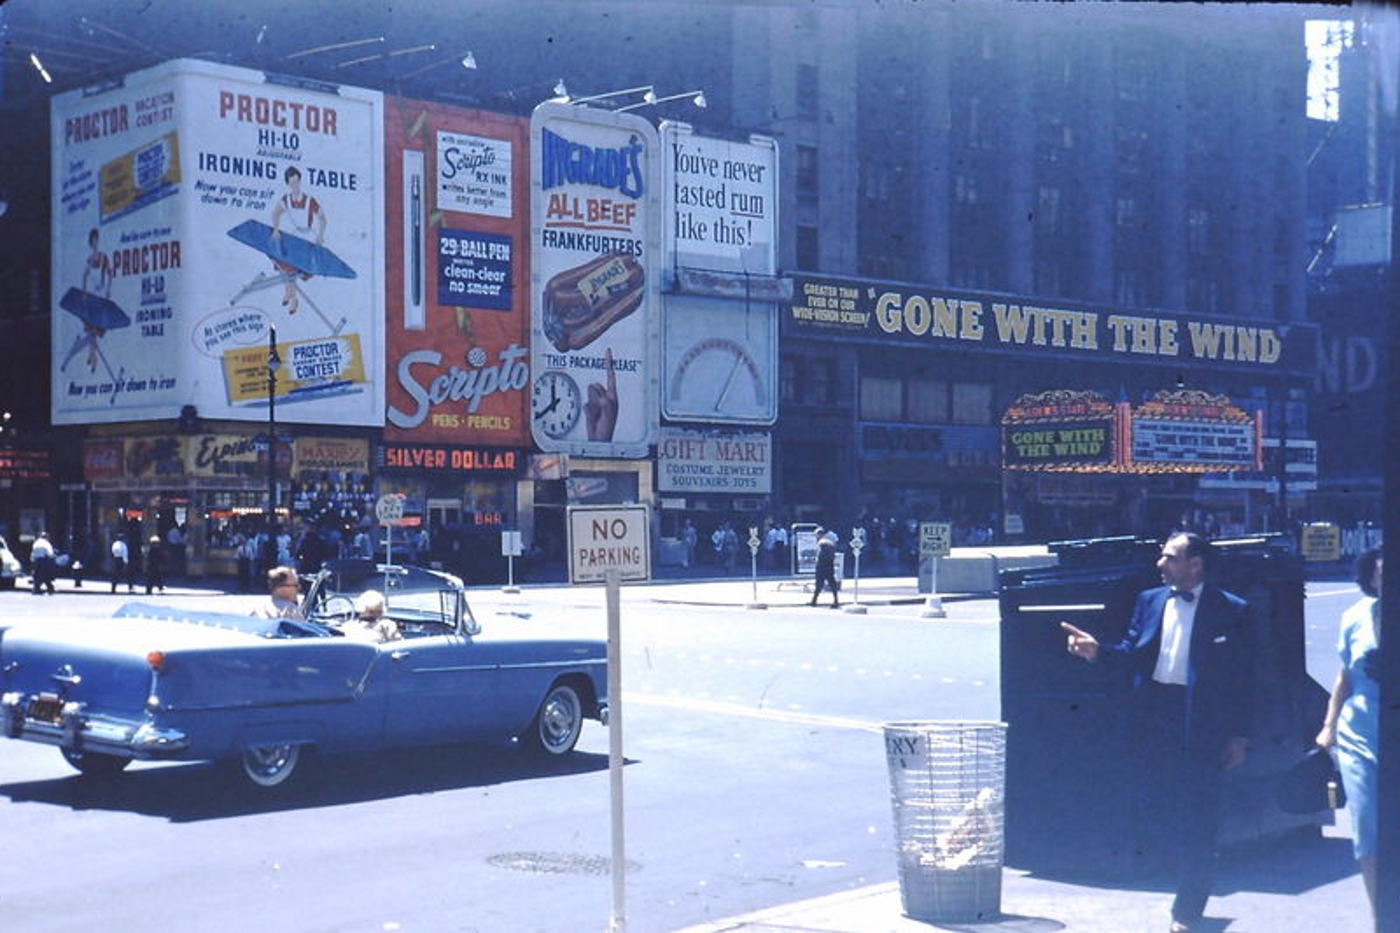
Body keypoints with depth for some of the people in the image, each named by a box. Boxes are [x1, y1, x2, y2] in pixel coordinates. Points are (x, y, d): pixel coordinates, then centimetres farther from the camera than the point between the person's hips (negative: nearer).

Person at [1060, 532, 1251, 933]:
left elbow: (1240, 678, -3)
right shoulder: (1149, 600, 10)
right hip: (1153, 716, 5)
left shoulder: (1231, 610, -3)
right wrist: (1098, 651, -12)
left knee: (1196, 819, 0)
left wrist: (1239, 736, -5)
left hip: (1201, 724, -4)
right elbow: (1132, 654, 8)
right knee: (1153, 807, 9)